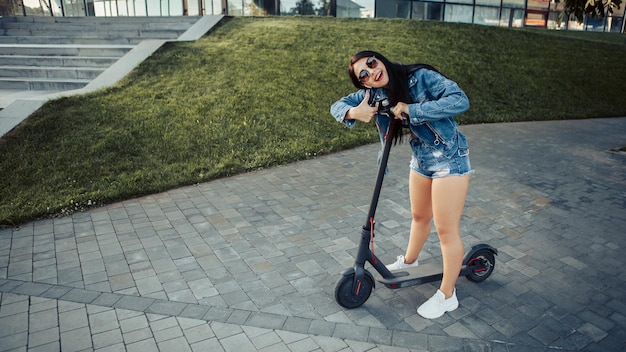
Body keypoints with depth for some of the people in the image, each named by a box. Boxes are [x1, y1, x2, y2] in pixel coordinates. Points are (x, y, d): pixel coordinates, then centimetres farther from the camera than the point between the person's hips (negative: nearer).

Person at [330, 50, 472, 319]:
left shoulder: (421, 77, -21)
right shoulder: (374, 94, -4)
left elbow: (460, 100, -30)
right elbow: (338, 105, -5)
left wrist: (412, 109, -32)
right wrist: (353, 112, -29)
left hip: (450, 159, -6)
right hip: (421, 158, 6)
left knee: (446, 229, -1)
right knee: (419, 216, 25)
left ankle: (447, 296, 14)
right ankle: (409, 259, 51)